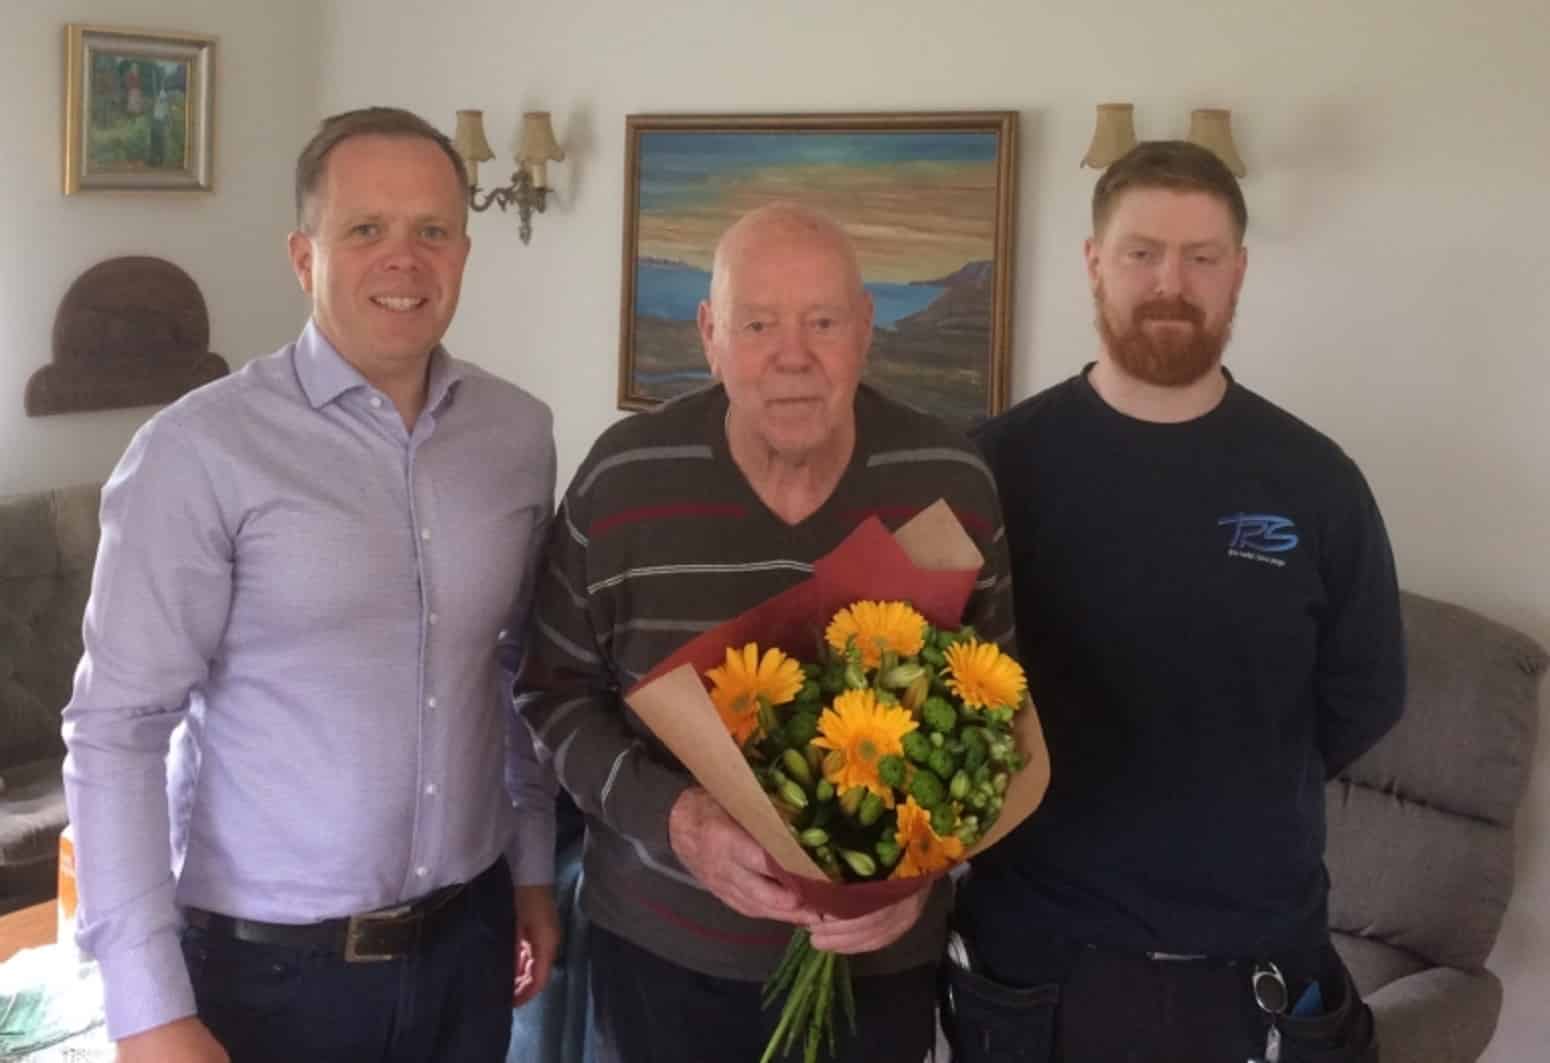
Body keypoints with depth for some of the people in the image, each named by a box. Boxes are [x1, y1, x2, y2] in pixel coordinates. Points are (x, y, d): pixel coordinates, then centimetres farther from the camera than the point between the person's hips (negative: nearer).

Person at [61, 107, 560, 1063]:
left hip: (467, 939, 5)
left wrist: (535, 866, 13)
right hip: (266, 967, -4)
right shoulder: (198, 452, -15)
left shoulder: (520, 433, 1)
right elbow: (117, 729, -14)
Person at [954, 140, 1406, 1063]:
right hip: (1035, 952, -1)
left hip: (1258, 960, 1)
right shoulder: (1002, 463, -6)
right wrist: (1060, 794, -2)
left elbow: (1365, 697, 6)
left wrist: (1236, 797, 7)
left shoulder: (1317, 483, -3)